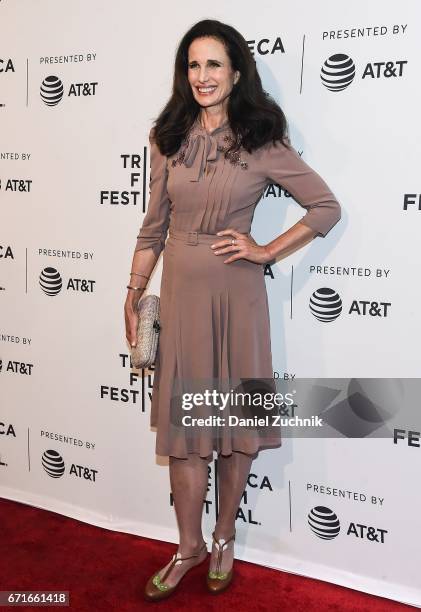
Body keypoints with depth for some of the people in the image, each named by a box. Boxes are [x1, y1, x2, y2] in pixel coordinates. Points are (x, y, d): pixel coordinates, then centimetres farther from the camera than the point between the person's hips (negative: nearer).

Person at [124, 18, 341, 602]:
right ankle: (189, 545, 27)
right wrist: (134, 293, 8)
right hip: (180, 291, 3)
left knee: (236, 418, 9)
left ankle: (224, 536, 31)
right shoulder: (169, 139, 5)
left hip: (235, 292, -2)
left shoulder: (260, 143, -5)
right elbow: (154, 225, 9)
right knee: (182, 421, 8)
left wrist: (266, 251, -8)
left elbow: (327, 207, -2)